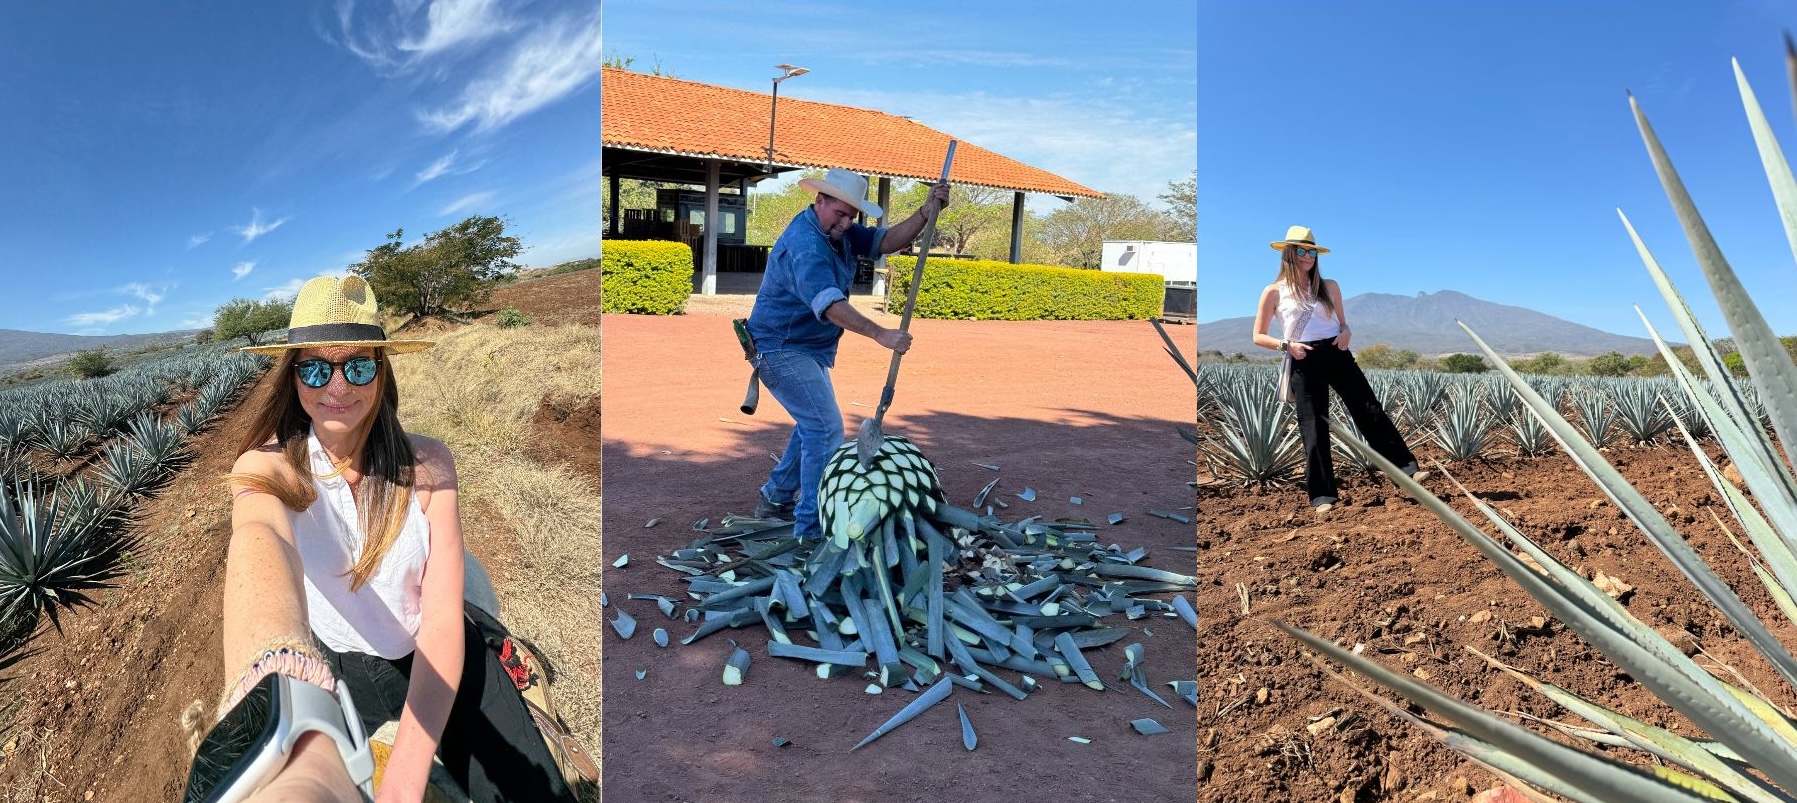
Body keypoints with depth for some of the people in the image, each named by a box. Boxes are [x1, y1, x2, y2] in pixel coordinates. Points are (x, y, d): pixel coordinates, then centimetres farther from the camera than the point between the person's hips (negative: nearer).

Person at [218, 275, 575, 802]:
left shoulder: (426, 464, -12)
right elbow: (260, 540, -42)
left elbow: (444, 619, -18)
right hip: (331, 668, 1)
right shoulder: (269, 466, -16)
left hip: (435, 660, 0)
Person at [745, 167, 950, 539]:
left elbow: (887, 241, -3)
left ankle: (775, 499, 35)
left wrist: (926, 213, -18)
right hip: (782, 349, -10)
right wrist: (881, 334, -47)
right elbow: (829, 304, -39)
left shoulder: (840, 231, 4)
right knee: (826, 428, -15)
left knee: (814, 424, 22)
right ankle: (810, 529, -10)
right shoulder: (804, 244, -26)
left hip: (810, 349, 10)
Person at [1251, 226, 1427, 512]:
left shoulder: (1329, 286, 12)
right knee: (1314, 428, -2)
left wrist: (1346, 332, -4)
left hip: (1336, 354, 3)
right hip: (1304, 362, -3)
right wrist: (1286, 345, -13)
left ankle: (1407, 468, 8)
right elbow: (1258, 337, 3)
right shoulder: (1274, 292, 2)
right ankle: (1322, 496, 4)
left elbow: (1343, 323, 19)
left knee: (1370, 411, 0)